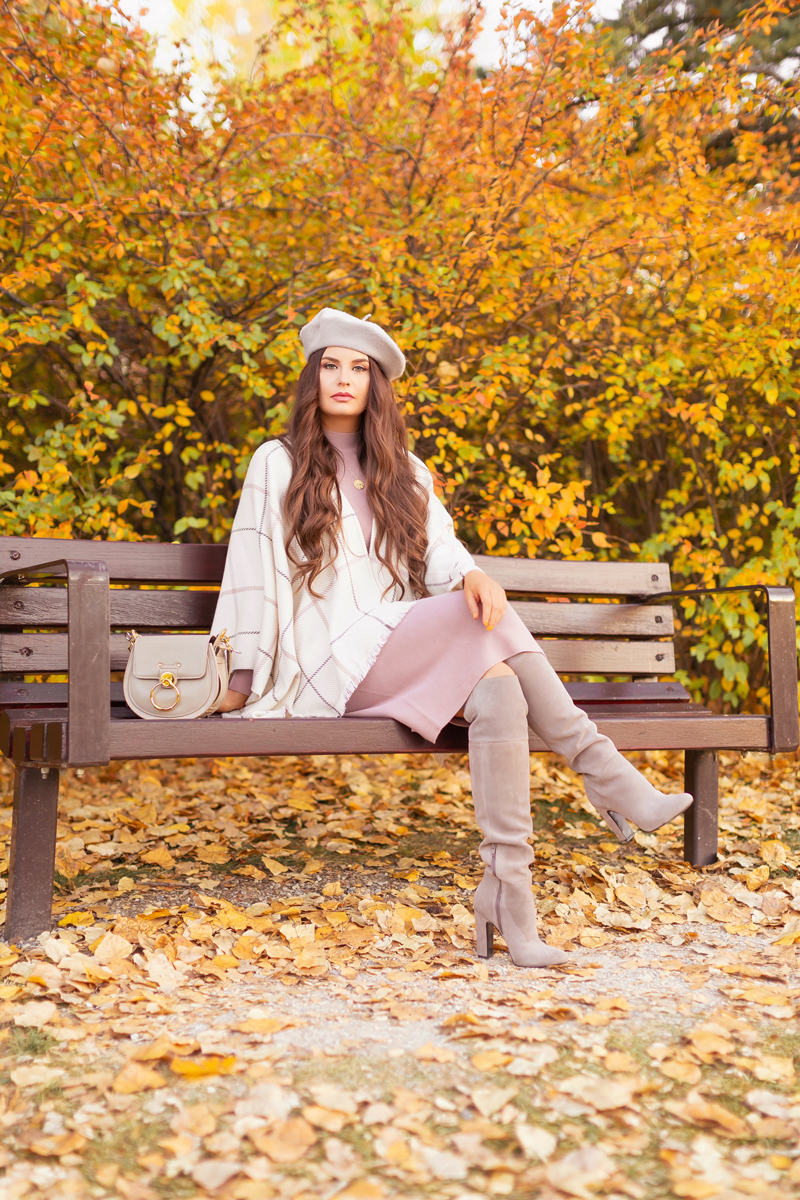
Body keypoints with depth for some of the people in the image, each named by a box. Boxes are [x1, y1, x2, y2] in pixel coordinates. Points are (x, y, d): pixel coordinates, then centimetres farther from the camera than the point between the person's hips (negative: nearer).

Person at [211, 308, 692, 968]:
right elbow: (252, 571, 4)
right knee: (485, 621, -28)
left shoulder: (404, 472, 21)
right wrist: (242, 675, -1)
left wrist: (471, 573, -20)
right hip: (332, 664, -4)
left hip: (410, 657, 5)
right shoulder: (277, 465, 9)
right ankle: (607, 775, -25)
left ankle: (507, 887, -32)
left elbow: (439, 548, 4)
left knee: (498, 693, -30)